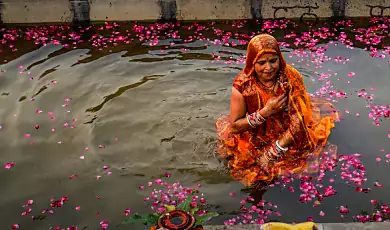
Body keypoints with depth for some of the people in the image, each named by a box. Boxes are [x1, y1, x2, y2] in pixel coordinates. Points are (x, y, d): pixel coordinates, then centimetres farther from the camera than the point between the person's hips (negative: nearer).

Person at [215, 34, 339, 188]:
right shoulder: (242, 86, -18)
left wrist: (276, 150, -23)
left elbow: (301, 117, -16)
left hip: (289, 138, 2)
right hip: (257, 140, -2)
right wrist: (265, 112, -26)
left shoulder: (292, 77, -15)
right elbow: (234, 126, -13)